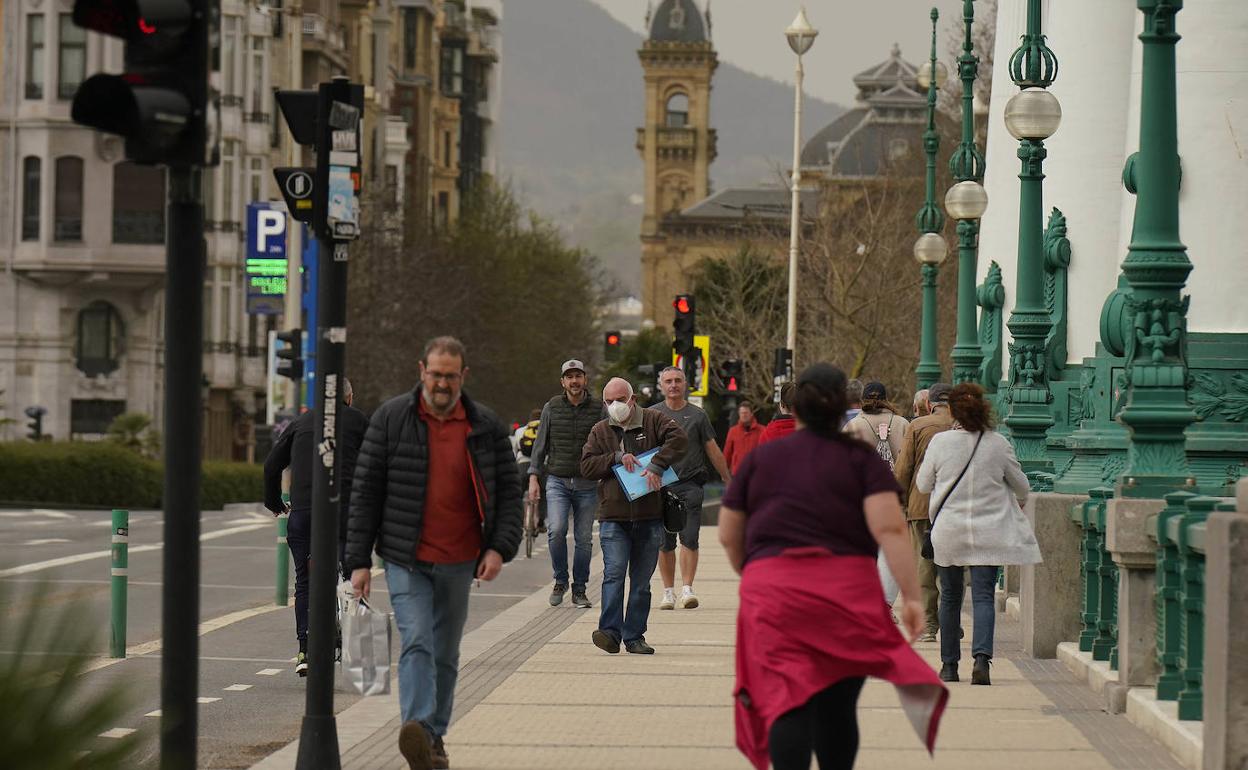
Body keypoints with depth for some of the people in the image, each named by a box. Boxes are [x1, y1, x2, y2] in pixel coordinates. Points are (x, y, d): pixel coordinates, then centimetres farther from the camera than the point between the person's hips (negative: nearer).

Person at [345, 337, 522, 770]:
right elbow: (365, 491, 0)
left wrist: (500, 547, -9)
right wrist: (359, 561, -3)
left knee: (445, 654, 12)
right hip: (406, 560, -3)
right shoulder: (391, 420, -2)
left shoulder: (486, 428, 3)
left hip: (459, 563, 3)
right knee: (416, 642, -19)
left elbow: (508, 491, 7)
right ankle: (417, 730, -32)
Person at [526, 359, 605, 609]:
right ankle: (560, 581, 1)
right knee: (557, 530, -17)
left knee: (584, 539, 3)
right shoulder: (552, 408, 5)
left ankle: (579, 590, 15)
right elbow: (540, 445, 9)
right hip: (557, 481, 0)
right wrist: (534, 477, 3)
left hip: (587, 484, 0)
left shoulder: (598, 409, 3)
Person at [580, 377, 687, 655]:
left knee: (642, 581, 6)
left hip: (649, 517, 0)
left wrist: (657, 465, -22)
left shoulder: (653, 420, 5)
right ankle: (610, 632, -20)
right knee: (614, 573, -16)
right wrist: (617, 458, -11)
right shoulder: (600, 431, 11)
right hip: (613, 518, 0)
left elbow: (678, 439, -10)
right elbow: (586, 466, 3)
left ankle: (634, 636, 12)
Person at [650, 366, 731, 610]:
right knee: (664, 543, 3)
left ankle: (687, 588, -11)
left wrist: (728, 479, 15)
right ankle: (668, 591, 11)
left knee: (689, 539, -11)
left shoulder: (697, 415, 9)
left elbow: (713, 450, 13)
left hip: (690, 485, -1)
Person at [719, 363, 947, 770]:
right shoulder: (862, 458, 7)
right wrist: (911, 595, -7)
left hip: (771, 589, 0)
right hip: (847, 591, 0)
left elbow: (728, 536, 15)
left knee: (786, 702, -8)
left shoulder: (759, 458, 13)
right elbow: (890, 529, -5)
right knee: (838, 706, 9)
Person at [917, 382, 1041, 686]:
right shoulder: (998, 444, -5)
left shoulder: (940, 442, -7)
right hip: (989, 532, -1)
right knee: (984, 596, -1)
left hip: (948, 532, 1)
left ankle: (949, 664, 20)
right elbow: (1021, 484, 8)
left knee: (950, 597, 13)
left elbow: (923, 484, 5)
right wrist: (1019, 503, 30)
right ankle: (981, 657, -22)